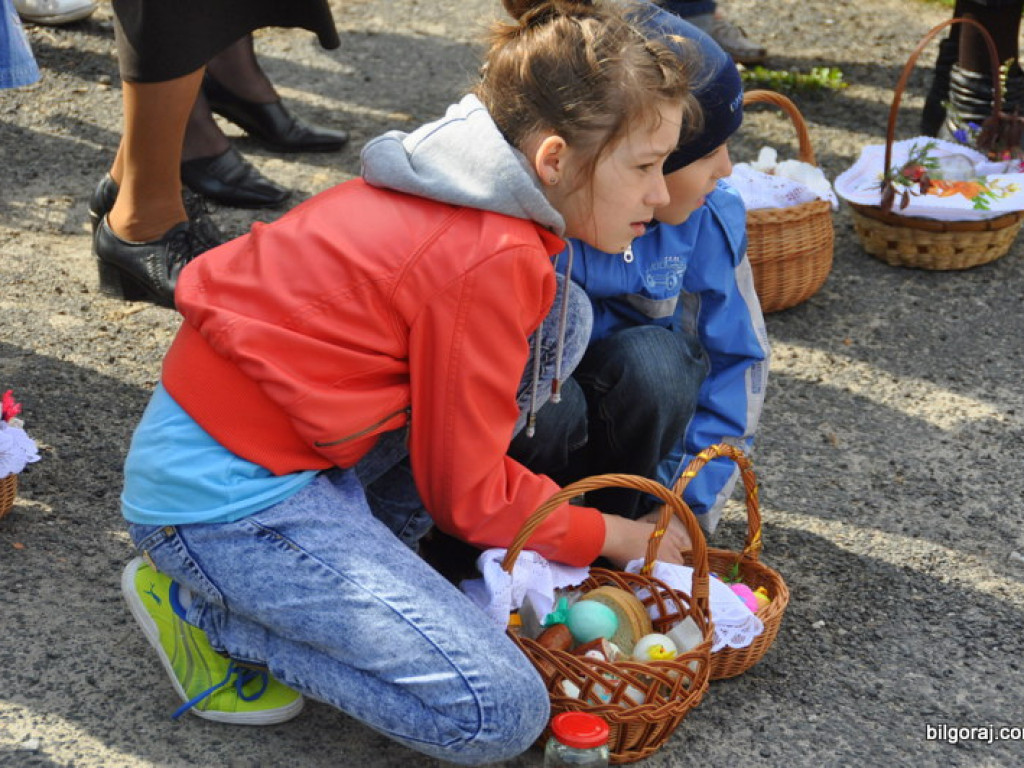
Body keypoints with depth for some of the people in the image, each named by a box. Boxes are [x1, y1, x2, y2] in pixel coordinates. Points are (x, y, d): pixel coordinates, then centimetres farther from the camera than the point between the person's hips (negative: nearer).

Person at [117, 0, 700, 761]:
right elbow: (469, 494, -13)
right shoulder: (493, 262, -23)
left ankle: (366, 543, 9)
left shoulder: (459, 190, 3)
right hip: (224, 502, -9)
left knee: (562, 314, 3)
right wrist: (618, 537, 2)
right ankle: (201, 606, -1)